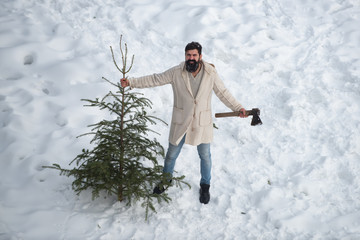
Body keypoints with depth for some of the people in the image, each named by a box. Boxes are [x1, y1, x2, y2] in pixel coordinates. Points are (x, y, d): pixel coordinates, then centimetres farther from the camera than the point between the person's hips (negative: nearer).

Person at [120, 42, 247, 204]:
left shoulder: (210, 73, -10)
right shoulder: (176, 73, -12)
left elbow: (223, 93, 0)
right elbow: (155, 80, -4)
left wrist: (238, 108, -6)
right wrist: (131, 82, -6)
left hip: (202, 124, 0)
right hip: (180, 123, 0)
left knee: (205, 156, 14)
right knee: (172, 154, 15)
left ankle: (205, 186, 38)